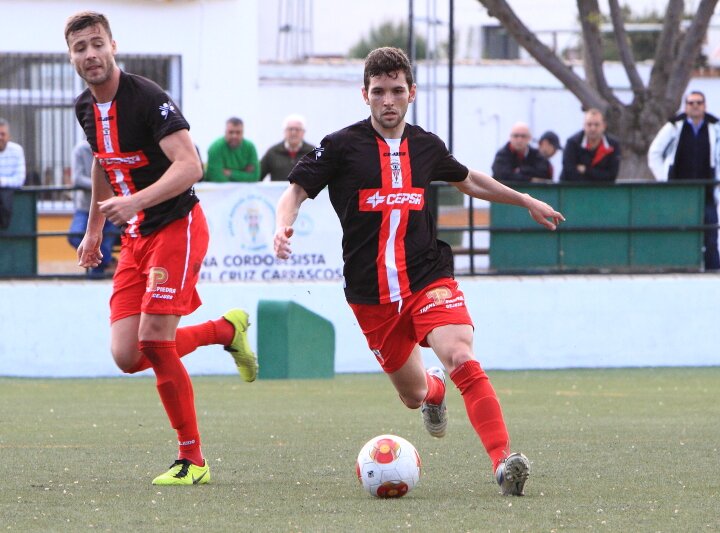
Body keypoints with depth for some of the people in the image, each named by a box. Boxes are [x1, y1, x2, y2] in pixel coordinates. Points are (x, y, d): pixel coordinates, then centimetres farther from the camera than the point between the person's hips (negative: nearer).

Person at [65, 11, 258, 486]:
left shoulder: (148, 98, -18)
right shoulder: (86, 108, 7)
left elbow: (190, 165, -27)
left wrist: (135, 202, -38)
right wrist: (94, 228, 31)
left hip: (177, 226, -8)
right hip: (136, 237, 8)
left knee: (154, 340, -18)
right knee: (126, 355, -5)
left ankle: (193, 460, -4)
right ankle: (226, 329, 20)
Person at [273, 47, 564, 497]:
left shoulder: (426, 146, 8)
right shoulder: (342, 146, -2)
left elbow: (466, 180, 28)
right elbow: (297, 189, -1)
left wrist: (526, 201, 35)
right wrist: (284, 224, -23)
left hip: (428, 278, 0)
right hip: (370, 294, 0)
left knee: (461, 359, -26)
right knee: (413, 395, 11)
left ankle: (504, 460, -32)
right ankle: (434, 390, 51)